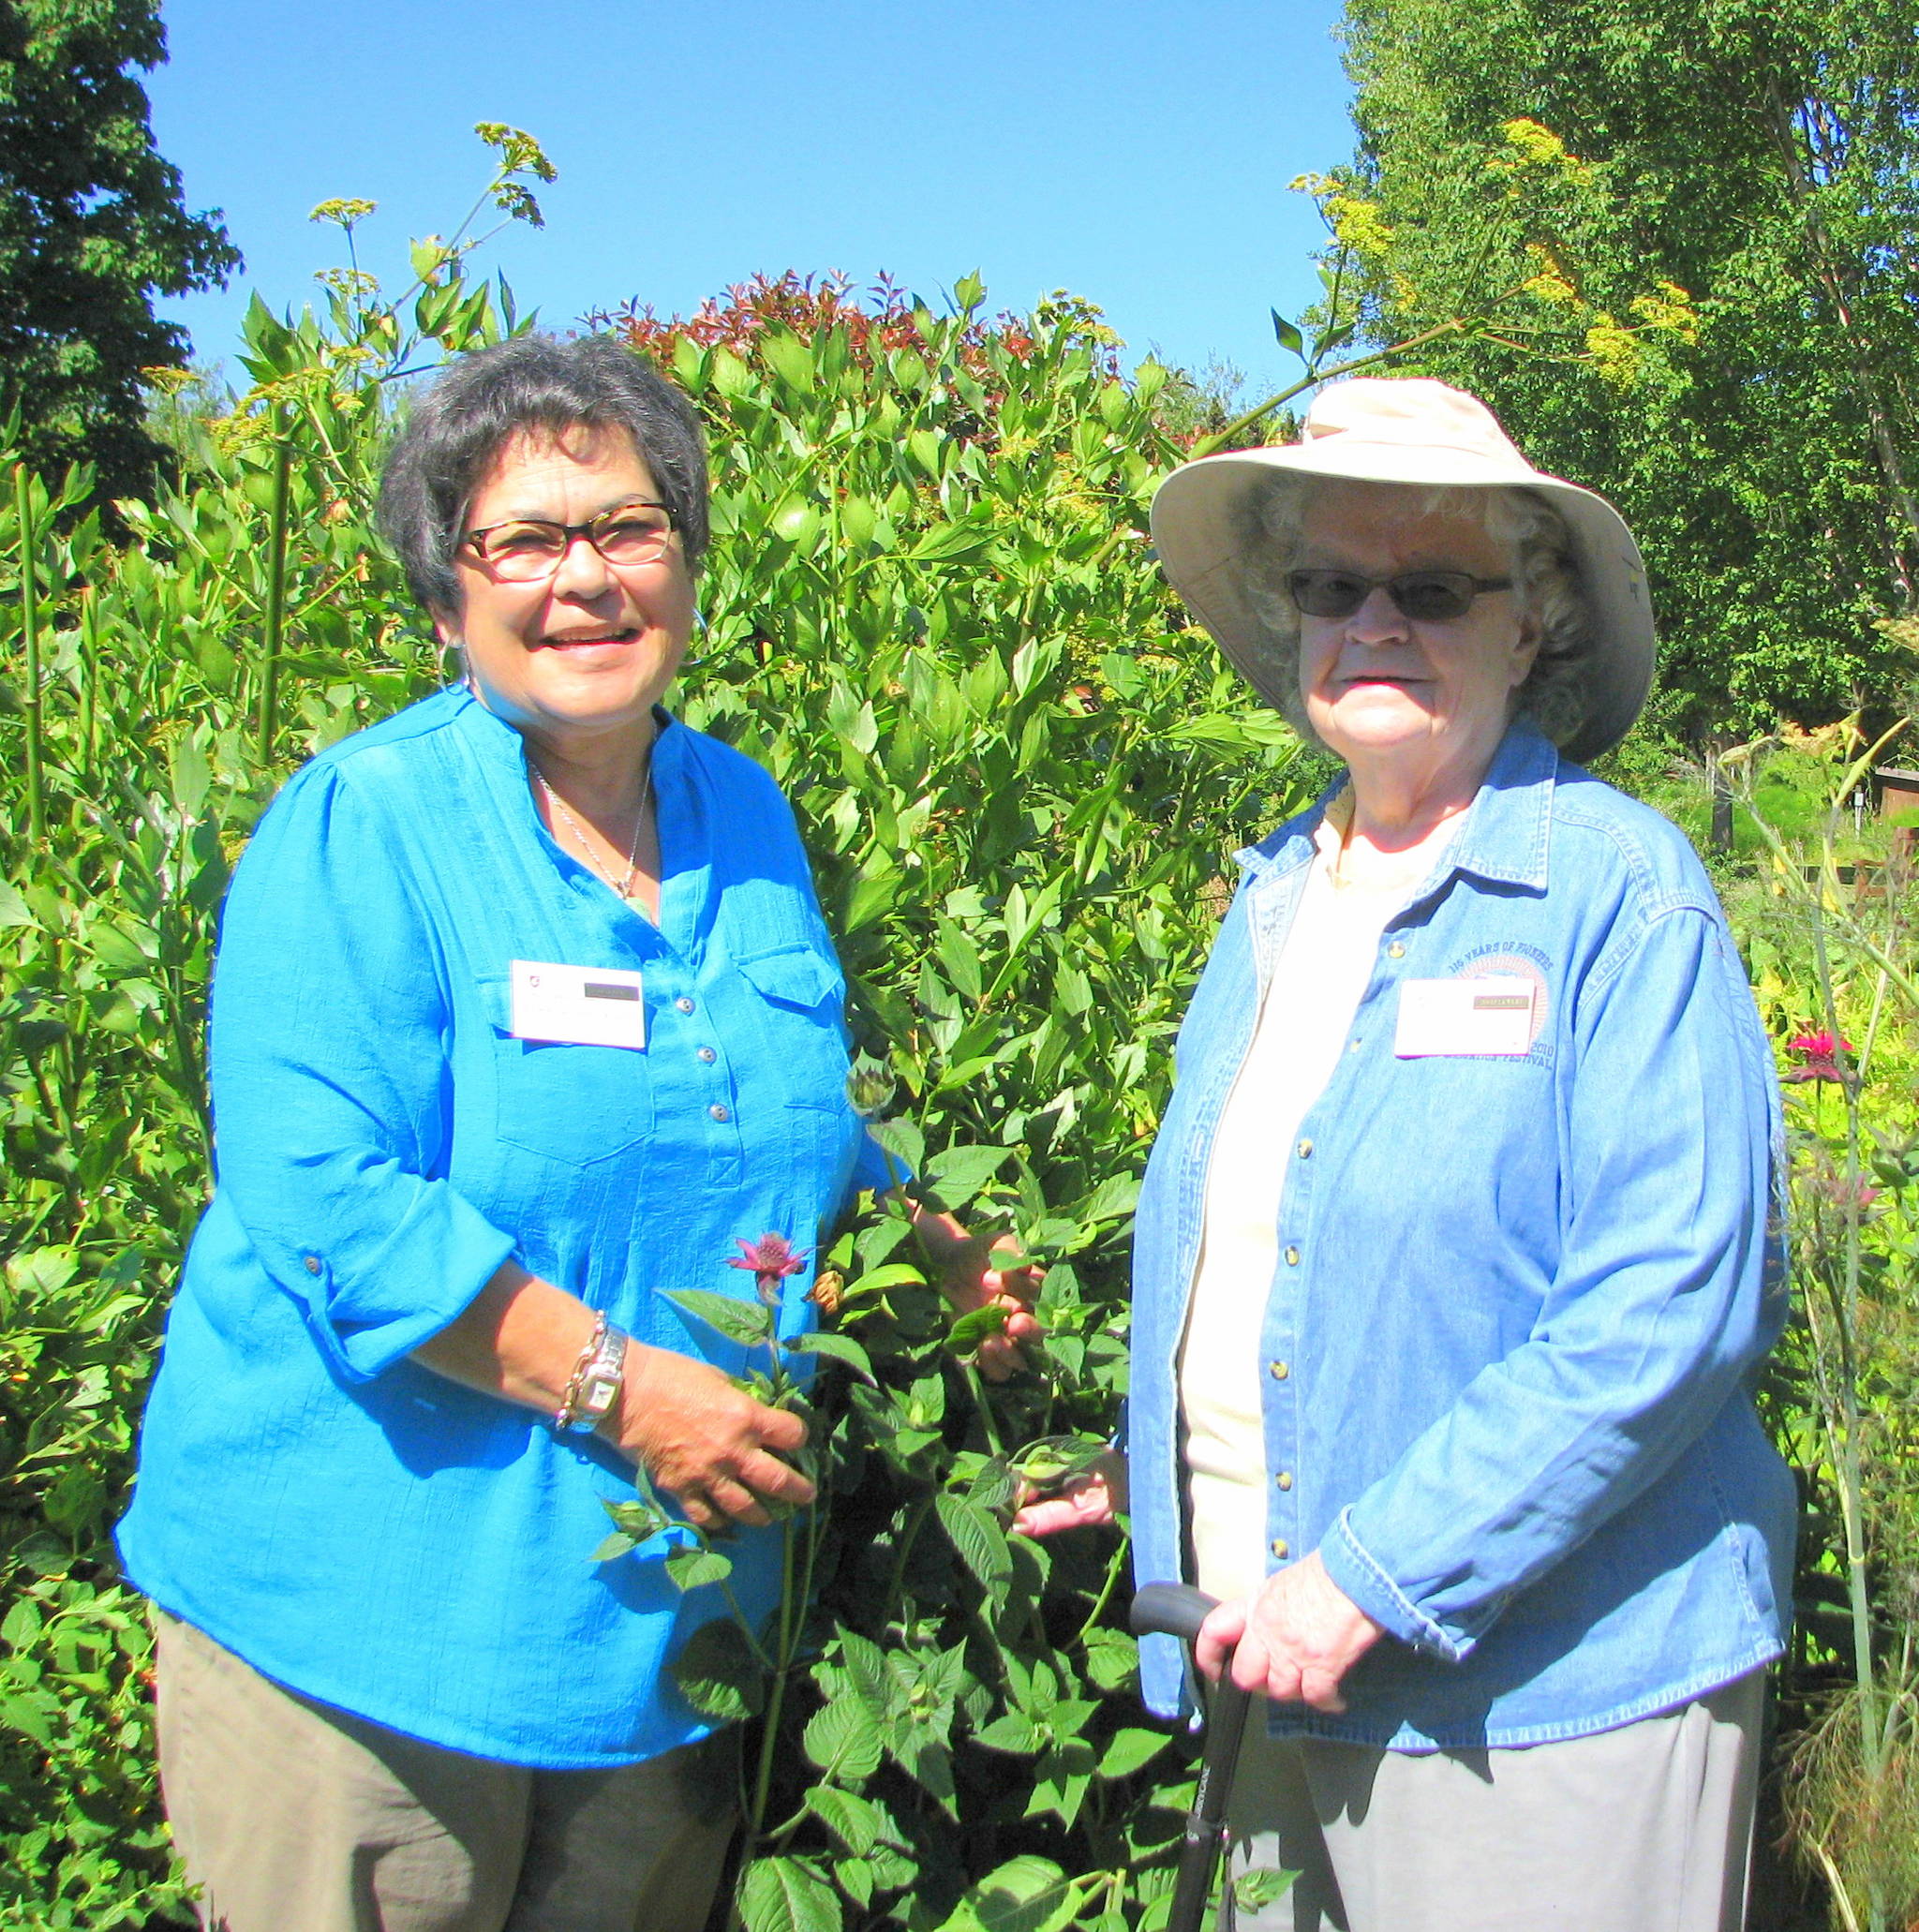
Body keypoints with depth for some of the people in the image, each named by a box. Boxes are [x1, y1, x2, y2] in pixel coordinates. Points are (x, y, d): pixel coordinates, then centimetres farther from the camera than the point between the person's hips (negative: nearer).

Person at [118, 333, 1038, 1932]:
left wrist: (939, 1254, 6)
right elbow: (324, 1203, -21)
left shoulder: (748, 823, 8)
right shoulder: (362, 829, -13)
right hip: (360, 1613, -5)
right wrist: (615, 1384, -23)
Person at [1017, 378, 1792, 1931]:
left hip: (1546, 1697, -6)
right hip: (1279, 1663, 6)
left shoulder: (1619, 892, -11)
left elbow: (1670, 1310, -19)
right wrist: (1157, 1468, 11)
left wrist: (1377, 1576, -20)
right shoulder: (1278, 895, 10)